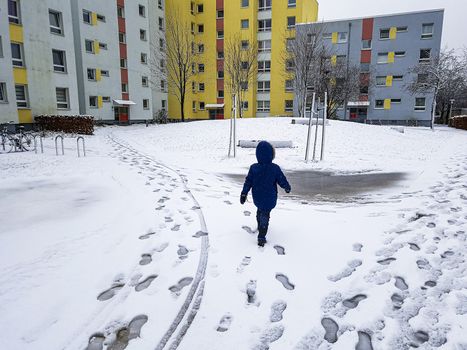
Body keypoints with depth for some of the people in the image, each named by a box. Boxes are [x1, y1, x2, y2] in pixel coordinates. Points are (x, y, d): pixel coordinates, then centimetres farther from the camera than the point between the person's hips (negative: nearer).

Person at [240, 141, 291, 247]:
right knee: (265, 216, 8)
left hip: (257, 199, 3)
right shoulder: (275, 168, -18)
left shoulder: (253, 168, -13)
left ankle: (260, 227, 51)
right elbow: (282, 181, -6)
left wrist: (243, 194, 4)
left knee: (260, 210, 29)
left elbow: (248, 182, -6)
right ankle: (261, 237, 6)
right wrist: (287, 188, 14)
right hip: (269, 200, -3)